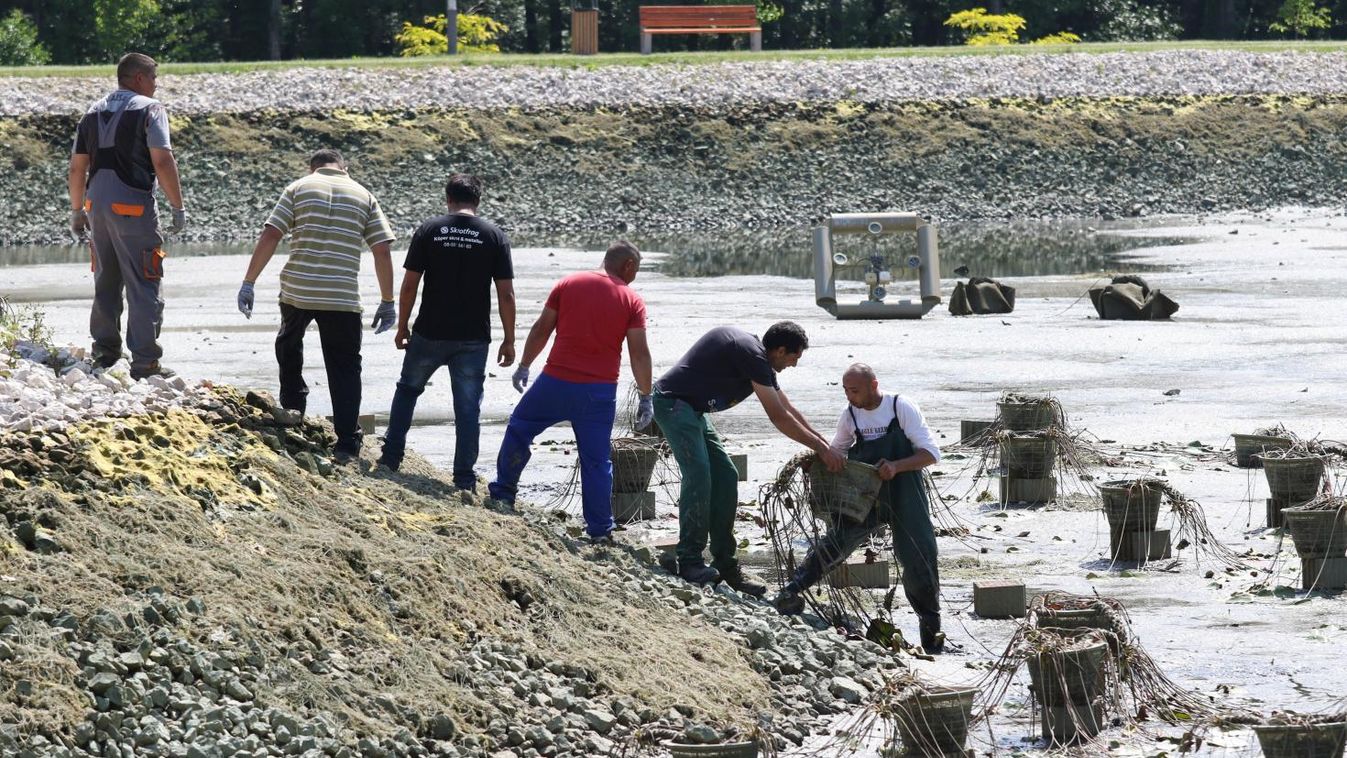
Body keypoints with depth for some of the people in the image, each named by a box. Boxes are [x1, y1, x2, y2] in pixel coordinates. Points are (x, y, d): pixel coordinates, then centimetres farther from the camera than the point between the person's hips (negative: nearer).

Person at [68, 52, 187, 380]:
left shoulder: (94, 113, 14)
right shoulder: (149, 109, -5)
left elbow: (77, 168, 14)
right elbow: (163, 162, -14)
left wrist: (77, 211, 22)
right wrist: (178, 208, -9)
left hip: (97, 206, 7)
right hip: (134, 205, -7)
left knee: (106, 284, 17)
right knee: (143, 286, -3)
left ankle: (104, 354, 21)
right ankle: (144, 362, -6)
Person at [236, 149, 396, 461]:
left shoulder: (299, 188, 7)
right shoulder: (363, 196, 11)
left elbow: (269, 237, -3)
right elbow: (382, 251, 4)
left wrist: (248, 283, -1)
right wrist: (387, 302, 9)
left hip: (297, 290, 0)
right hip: (343, 296, 0)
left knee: (289, 344, 28)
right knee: (344, 367, 7)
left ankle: (293, 408, 27)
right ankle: (347, 443, 1)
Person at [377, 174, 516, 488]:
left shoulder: (428, 231, -2)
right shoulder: (495, 236, -2)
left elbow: (409, 285, -2)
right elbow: (506, 294, -4)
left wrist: (402, 327, 10)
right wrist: (509, 341, 3)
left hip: (429, 333, 0)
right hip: (473, 339, 0)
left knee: (408, 390, 21)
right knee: (468, 408, 5)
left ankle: (391, 456, 21)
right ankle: (464, 477, 4)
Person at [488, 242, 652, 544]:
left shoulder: (569, 284, 4)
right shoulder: (632, 300, 0)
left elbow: (541, 329, 6)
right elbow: (639, 353, -4)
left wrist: (524, 366, 18)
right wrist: (645, 398, 3)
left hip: (557, 381, 0)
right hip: (600, 391, 0)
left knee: (519, 428, 23)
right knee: (597, 460, 6)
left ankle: (503, 492, 26)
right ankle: (600, 529, 6)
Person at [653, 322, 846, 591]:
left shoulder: (760, 360, 12)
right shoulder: (752, 355, -20)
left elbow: (788, 409, 19)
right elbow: (779, 417, -19)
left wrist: (824, 445, 15)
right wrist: (821, 447, -14)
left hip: (692, 410, 11)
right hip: (673, 404, -11)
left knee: (725, 478, 6)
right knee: (699, 475, -21)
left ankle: (725, 564, 7)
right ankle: (690, 561, -19)